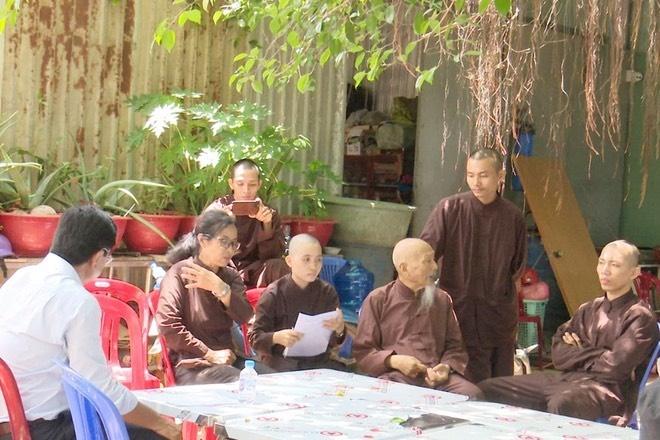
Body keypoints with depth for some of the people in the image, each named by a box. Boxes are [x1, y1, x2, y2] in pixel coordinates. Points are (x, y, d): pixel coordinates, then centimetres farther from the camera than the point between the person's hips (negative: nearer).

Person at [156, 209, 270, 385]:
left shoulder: (230, 276, 17)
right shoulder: (180, 273, -1)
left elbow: (245, 316, -3)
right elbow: (168, 326, -13)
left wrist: (219, 288, -20)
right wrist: (211, 354, -12)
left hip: (229, 359, 6)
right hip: (192, 366, -6)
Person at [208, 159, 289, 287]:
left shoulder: (270, 214, 5)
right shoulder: (217, 208, 2)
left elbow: (271, 256, -4)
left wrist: (266, 225, -19)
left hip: (252, 274, 1)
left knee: (278, 266, -27)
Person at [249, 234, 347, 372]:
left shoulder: (327, 292, 4)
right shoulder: (273, 294, -5)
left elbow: (333, 342, 6)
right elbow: (255, 337, -4)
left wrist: (339, 329, -18)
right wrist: (276, 338, -25)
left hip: (318, 360, 4)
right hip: (280, 360, -4)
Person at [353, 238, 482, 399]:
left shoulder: (442, 299, 20)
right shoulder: (378, 300, 9)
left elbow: (455, 346, 22)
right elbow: (362, 351, 8)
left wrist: (447, 366, -1)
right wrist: (394, 361, -10)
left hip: (436, 376, 3)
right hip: (394, 376, -3)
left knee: (472, 394, -28)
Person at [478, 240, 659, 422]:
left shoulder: (639, 317, 0)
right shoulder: (588, 310, 19)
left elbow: (614, 366, -13)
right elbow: (559, 356, 9)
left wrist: (579, 354, 3)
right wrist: (593, 353, -5)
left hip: (607, 388, -7)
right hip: (567, 380, 7)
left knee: (561, 404, -42)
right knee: (487, 389, -4)